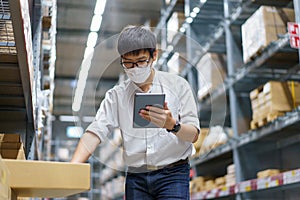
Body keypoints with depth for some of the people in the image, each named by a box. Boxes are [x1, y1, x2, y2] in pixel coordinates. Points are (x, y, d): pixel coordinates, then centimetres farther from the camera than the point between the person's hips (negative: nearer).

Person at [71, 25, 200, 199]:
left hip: (172, 174, -2)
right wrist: (72, 169, -20)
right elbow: (95, 132, -5)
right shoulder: (116, 95, 6)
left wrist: (172, 125, -25)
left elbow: (193, 135, -3)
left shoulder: (177, 85, 1)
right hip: (135, 177, 2)